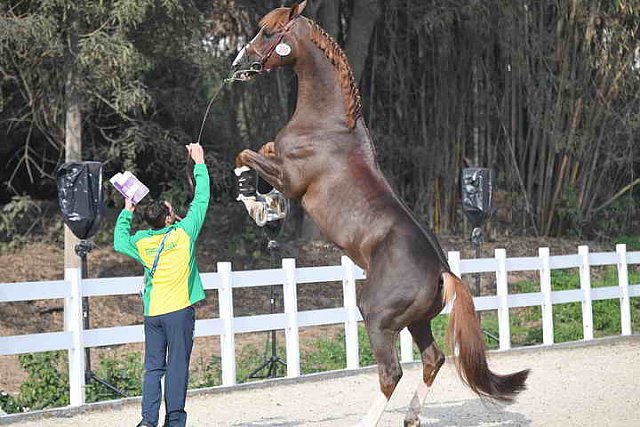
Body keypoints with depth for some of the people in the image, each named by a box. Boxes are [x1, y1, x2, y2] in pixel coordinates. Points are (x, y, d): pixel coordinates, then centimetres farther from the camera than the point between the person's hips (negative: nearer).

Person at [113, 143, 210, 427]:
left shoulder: (142, 242, 6)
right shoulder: (183, 232, -5)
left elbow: (119, 242, 27)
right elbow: (201, 199, 3)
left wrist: (127, 211, 31)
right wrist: (199, 163, 13)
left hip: (152, 313, 4)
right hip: (179, 309, -4)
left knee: (153, 367, 6)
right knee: (177, 366, -2)